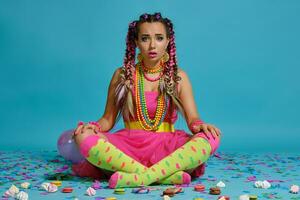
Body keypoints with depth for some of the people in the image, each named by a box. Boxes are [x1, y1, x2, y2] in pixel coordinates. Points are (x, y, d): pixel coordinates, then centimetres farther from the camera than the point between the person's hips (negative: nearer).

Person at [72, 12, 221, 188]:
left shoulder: (178, 77, 10)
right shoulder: (122, 75, 9)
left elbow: (193, 119, 2)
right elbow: (108, 119, 10)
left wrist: (200, 125, -22)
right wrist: (94, 126, -13)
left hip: (167, 146, 0)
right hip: (129, 146, 0)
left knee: (210, 138, -28)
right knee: (84, 137, -28)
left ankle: (140, 177, -35)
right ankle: (168, 175, -31)